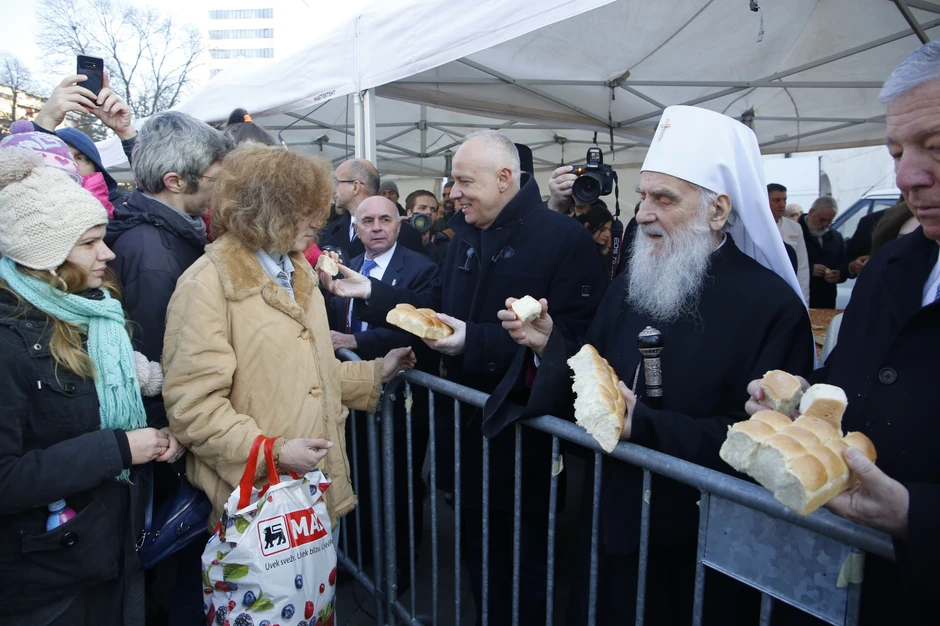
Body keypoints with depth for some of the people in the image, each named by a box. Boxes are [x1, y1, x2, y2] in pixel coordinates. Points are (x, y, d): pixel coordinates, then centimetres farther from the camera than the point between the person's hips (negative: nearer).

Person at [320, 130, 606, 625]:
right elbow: (440, 306, 13)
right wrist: (370, 292, 2)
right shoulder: (465, 235, 10)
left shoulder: (565, 238, -15)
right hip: (463, 421, 7)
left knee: (520, 559, 12)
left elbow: (572, 336, -23)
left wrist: (475, 342, -27)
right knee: (474, 545, 22)